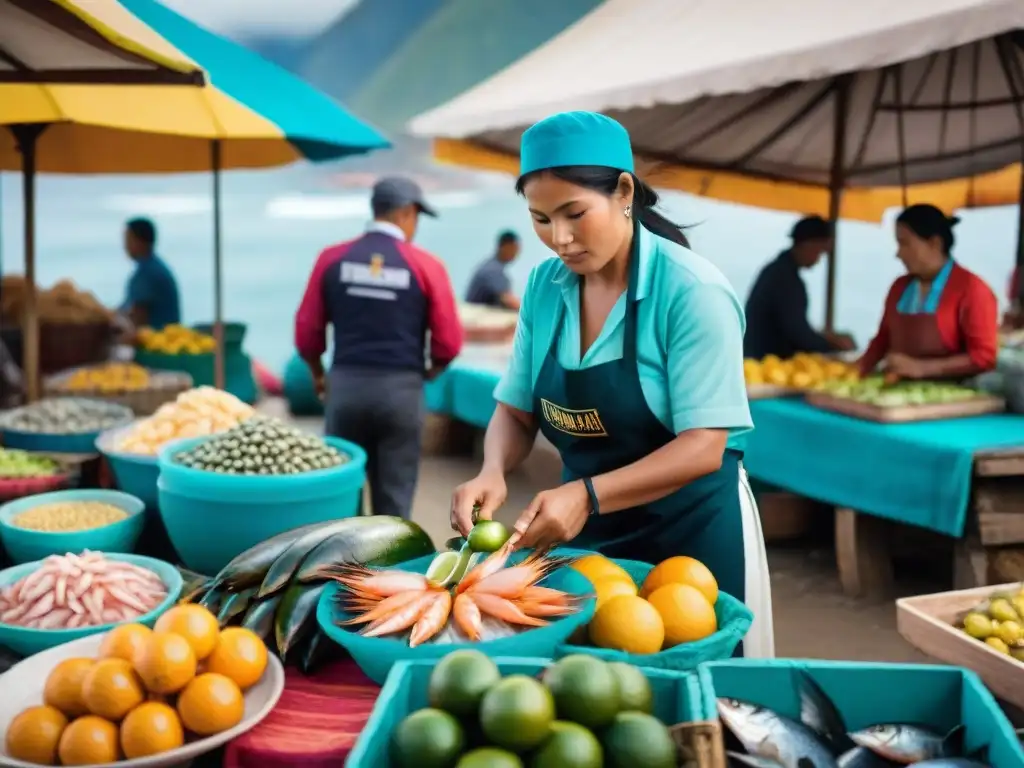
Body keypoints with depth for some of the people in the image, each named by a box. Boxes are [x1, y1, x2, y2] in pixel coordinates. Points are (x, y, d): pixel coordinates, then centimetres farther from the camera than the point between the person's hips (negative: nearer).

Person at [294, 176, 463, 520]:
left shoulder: (332, 259, 2)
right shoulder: (426, 266, -4)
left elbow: (307, 330, 5)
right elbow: (448, 343, -3)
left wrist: (319, 375, 22)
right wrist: (427, 372, 17)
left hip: (346, 385, 2)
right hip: (401, 389, -2)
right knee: (394, 496, 8)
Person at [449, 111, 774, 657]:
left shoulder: (691, 291, -19)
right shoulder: (544, 287, -2)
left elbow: (703, 447, -22)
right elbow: (517, 410, 4)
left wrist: (589, 494, -34)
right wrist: (493, 472, -17)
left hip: (690, 533, -5)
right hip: (588, 535, 5)